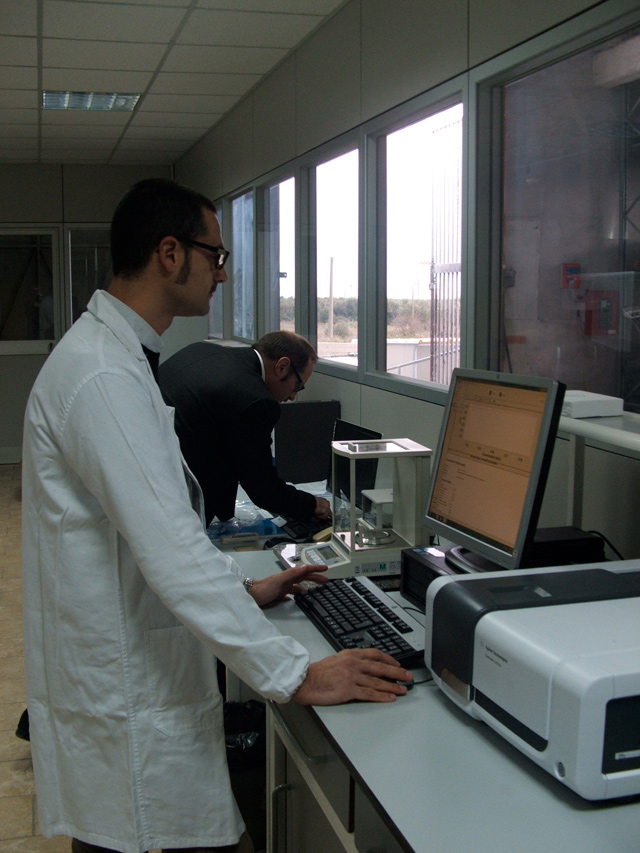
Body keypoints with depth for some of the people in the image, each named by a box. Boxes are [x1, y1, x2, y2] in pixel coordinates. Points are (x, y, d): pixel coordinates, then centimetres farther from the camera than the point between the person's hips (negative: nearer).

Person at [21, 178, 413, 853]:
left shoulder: (111, 354, 10)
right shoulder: (105, 378, -24)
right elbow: (171, 550, -29)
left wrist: (241, 590, 16)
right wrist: (296, 677, -25)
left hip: (129, 672, 10)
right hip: (125, 704, -10)